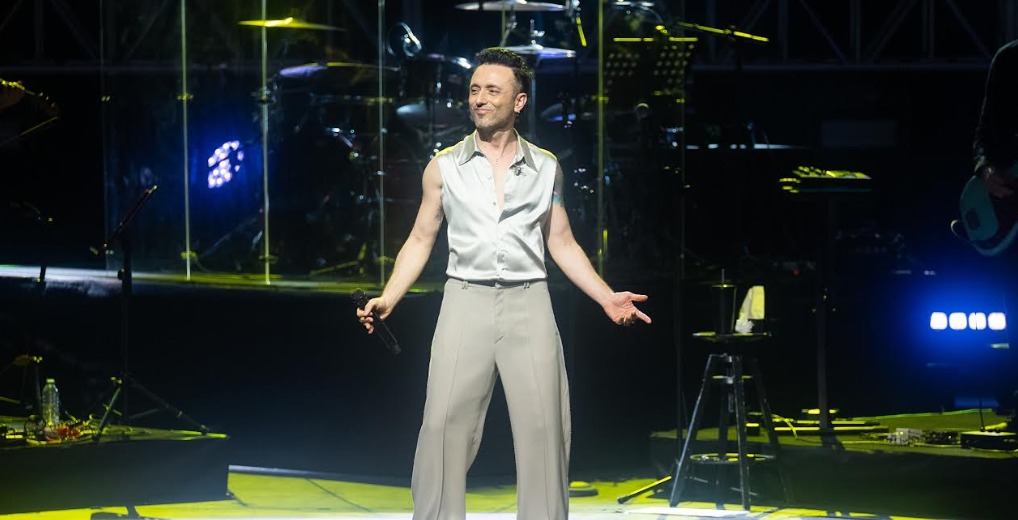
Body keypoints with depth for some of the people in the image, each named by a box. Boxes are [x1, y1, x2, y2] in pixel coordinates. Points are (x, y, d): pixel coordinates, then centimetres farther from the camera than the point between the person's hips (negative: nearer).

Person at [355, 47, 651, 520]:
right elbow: (420, 240, 11)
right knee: (445, 424, -8)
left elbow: (562, 244, 15)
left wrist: (607, 297, 5)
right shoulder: (444, 168, 8)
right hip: (466, 302, -1)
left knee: (542, 427, -3)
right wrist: (387, 299, -2)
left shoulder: (545, 169, 10)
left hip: (527, 304, 1)